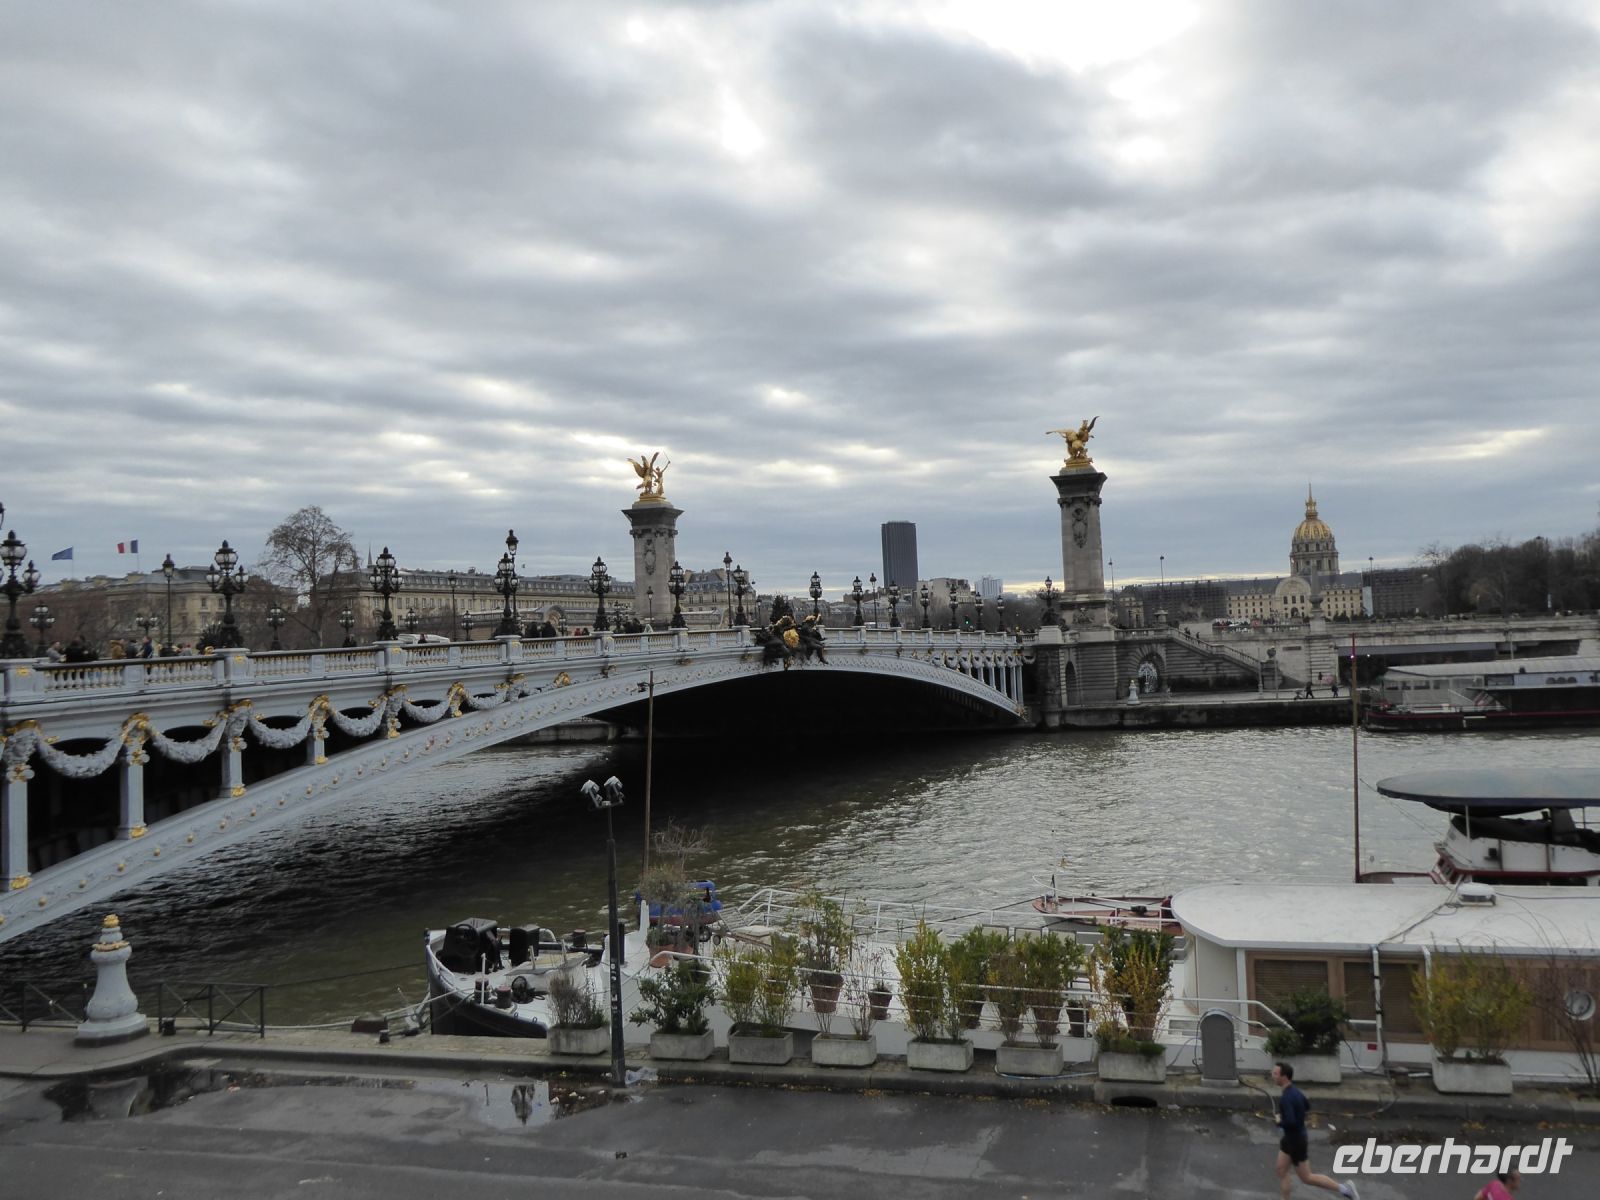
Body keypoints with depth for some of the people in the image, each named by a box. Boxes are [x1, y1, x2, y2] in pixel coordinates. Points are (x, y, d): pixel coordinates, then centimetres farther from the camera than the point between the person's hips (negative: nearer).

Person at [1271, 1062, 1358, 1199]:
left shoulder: (1286, 1098, -29)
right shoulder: (1294, 1090, 1)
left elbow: (1290, 1122, -38)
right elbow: (1307, 1106, 20)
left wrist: (1279, 1122, -18)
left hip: (1297, 1141, -9)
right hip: (1290, 1138, 9)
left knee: (1306, 1178, 6)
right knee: (1281, 1171, 13)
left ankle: (1343, 1189, 16)